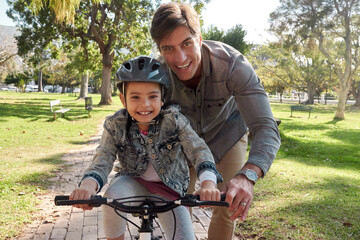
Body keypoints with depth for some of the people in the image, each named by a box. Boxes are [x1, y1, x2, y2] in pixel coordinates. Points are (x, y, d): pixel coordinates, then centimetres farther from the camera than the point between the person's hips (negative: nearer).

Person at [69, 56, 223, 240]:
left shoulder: (174, 119, -19)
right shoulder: (115, 126, -15)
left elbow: (198, 149, -26)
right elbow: (102, 160, -21)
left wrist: (208, 184, -46)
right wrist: (88, 185, -45)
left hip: (169, 189, 0)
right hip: (134, 181, 0)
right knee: (112, 197, -32)